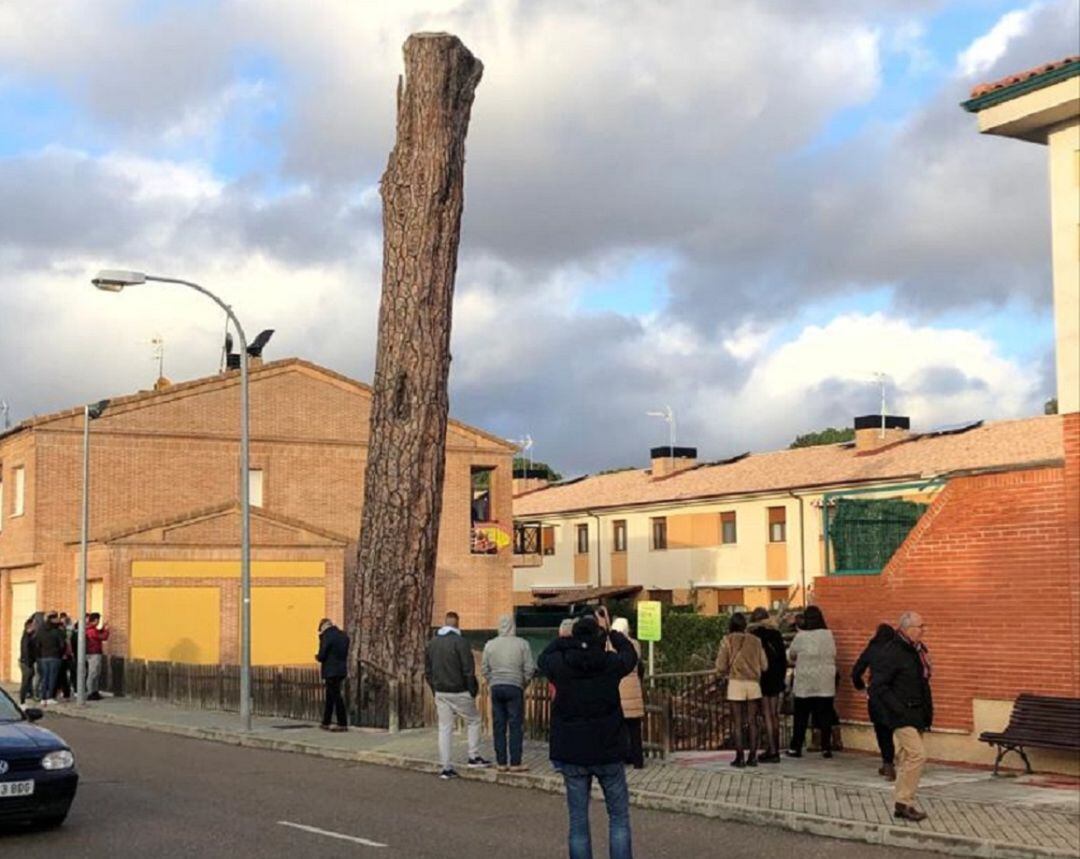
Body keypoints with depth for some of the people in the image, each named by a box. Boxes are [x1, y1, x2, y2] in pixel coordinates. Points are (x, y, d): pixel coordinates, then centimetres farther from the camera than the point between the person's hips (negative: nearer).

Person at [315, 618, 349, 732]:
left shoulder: (326, 636, -13)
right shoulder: (344, 636, 10)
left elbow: (322, 656, -15)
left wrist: (317, 657, 8)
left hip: (331, 671, -8)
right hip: (342, 670, 8)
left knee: (336, 696, -3)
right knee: (330, 696, 17)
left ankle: (343, 724, -2)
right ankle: (326, 723, 23)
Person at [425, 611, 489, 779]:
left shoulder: (432, 643, 7)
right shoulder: (460, 642, -14)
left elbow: (427, 670, 13)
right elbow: (469, 670, -15)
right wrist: (474, 690, -5)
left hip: (440, 693, 5)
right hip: (459, 692, -5)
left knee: (444, 728, 7)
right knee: (473, 721, 14)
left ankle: (445, 768, 6)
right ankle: (474, 757, 11)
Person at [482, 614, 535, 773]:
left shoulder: (490, 645, 4)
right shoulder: (522, 644, -4)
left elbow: (484, 668, 5)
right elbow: (529, 668, -5)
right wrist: (524, 683, 10)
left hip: (496, 687, 3)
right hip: (514, 687, -3)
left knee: (498, 727, 7)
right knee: (516, 726, 1)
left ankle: (501, 763, 9)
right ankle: (515, 763, 0)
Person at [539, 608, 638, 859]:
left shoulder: (560, 664, -8)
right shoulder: (610, 664, -9)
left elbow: (543, 657, 16)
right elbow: (630, 654, 14)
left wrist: (565, 636, 18)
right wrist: (609, 630, 23)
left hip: (572, 754, 1)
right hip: (608, 753, -1)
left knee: (578, 821, 8)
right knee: (619, 817, 10)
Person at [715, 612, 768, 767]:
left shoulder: (728, 641, -2)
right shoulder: (755, 641, 6)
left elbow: (721, 667, -5)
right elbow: (764, 665, 6)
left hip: (736, 683, -2)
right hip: (753, 683, 2)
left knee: (738, 722, 2)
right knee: (752, 721, 7)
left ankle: (740, 758, 0)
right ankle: (752, 757, 6)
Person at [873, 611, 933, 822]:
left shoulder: (918, 650, 12)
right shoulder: (892, 652, -16)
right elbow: (877, 686, -17)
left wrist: (927, 713, 15)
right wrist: (898, 708, -20)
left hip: (916, 715, 9)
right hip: (902, 716, -9)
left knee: (906, 759, 11)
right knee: (918, 755, -15)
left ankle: (901, 805, 17)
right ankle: (903, 802, -7)